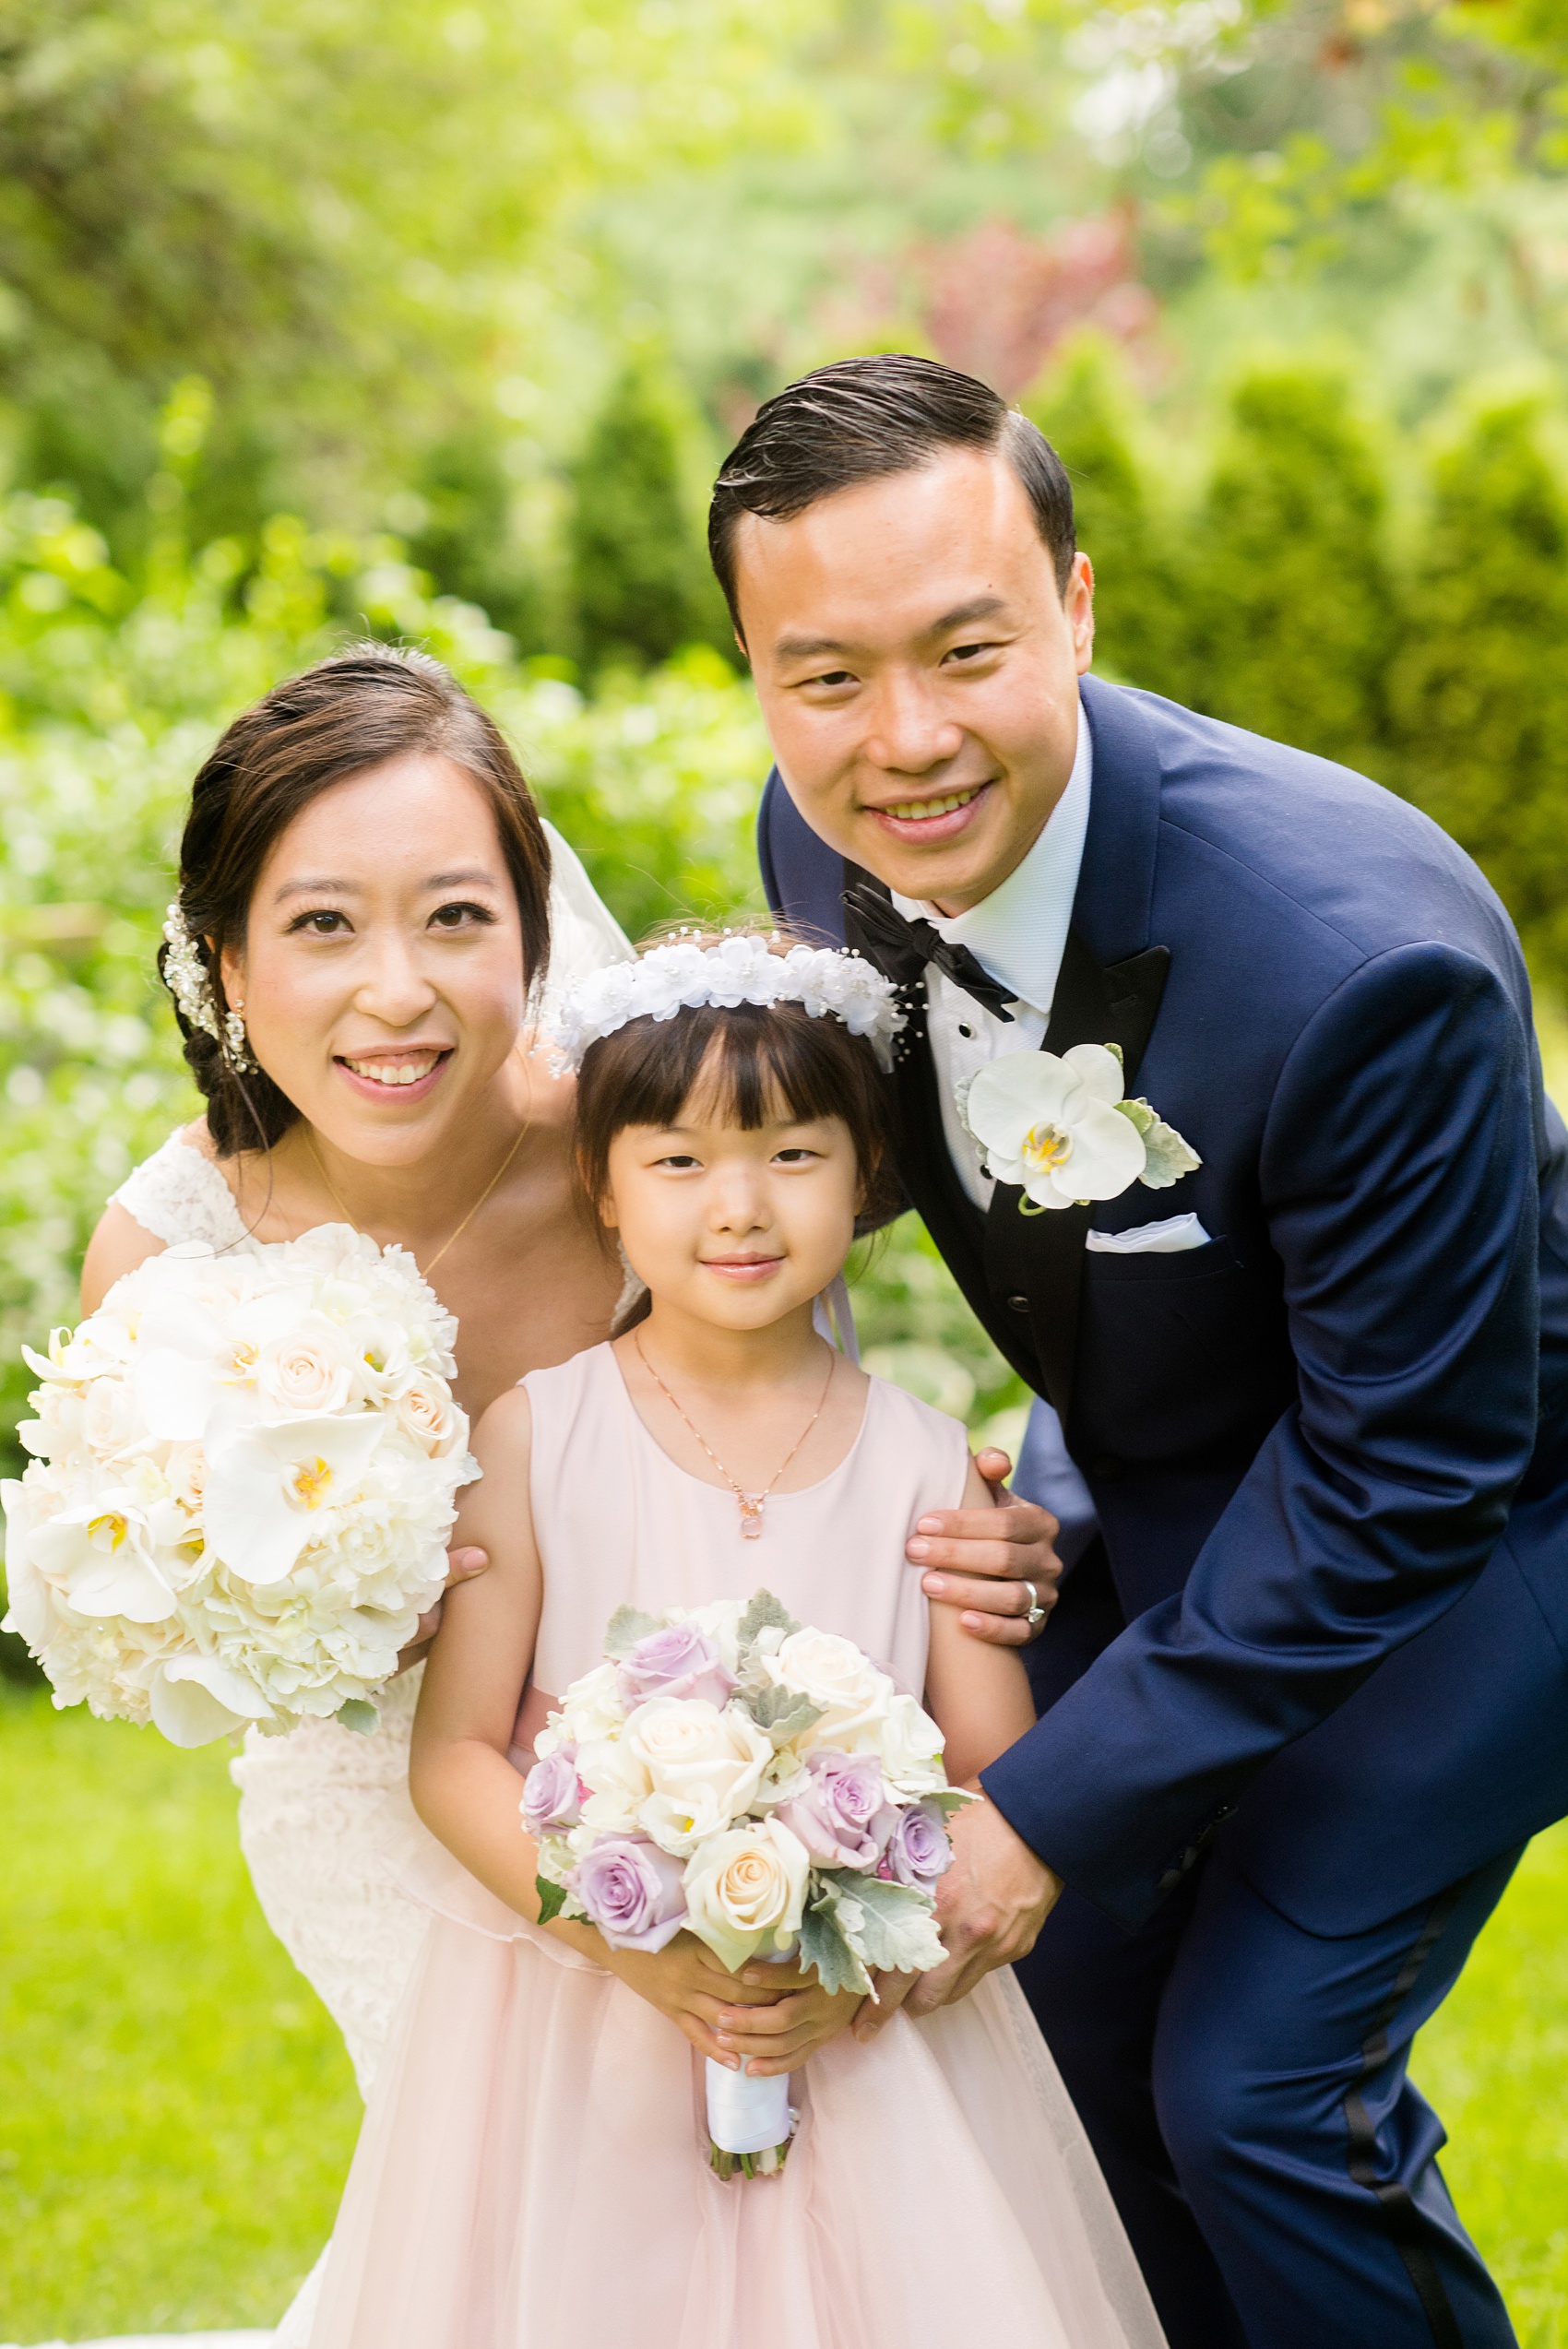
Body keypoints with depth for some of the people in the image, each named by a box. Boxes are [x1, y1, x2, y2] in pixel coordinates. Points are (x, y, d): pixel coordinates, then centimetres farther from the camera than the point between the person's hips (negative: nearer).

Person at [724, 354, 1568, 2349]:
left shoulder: (1364, 954, -37)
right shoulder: (824, 840, -17)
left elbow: (1401, 1476, -27)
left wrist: (1059, 1807, -24)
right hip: (1147, 1486, 6)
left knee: (1254, 2081, -8)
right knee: (1057, 1998, 12)